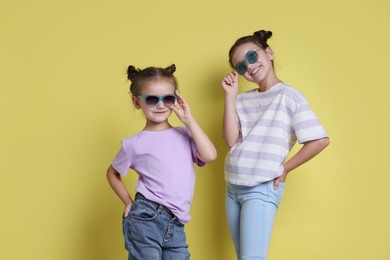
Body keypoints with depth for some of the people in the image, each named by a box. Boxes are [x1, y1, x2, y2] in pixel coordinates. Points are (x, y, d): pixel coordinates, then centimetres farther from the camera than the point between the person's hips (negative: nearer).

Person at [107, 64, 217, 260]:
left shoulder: (184, 134, 8)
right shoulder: (135, 144, 0)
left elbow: (209, 156, -9)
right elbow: (112, 173, 15)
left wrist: (188, 120, -5)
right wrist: (129, 203, 7)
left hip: (176, 225, 4)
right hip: (146, 220, -3)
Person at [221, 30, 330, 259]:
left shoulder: (288, 95, -9)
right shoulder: (242, 99, 7)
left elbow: (320, 140, -14)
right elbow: (231, 140, -4)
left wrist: (284, 169, -7)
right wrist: (230, 96, -6)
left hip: (262, 189, -6)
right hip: (233, 188, 6)